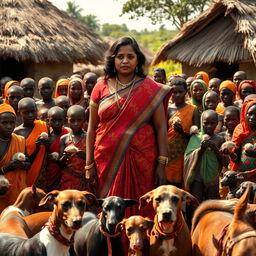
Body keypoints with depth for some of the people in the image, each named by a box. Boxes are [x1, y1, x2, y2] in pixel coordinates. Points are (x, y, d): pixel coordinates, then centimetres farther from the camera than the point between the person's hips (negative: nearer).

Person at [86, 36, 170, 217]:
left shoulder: (150, 89, 2)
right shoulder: (101, 88, 6)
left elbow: (161, 127, 0)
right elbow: (92, 129, 8)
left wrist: (162, 164, -6)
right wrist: (89, 165, 4)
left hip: (141, 161, -1)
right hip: (108, 160, 1)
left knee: (139, 211, 1)